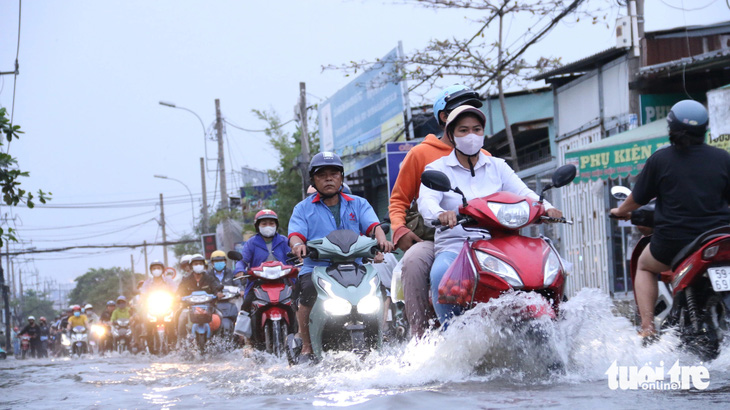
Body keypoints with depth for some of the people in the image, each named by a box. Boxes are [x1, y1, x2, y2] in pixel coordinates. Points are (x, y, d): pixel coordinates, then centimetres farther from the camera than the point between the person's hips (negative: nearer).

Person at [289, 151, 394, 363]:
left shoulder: (358, 204, 18)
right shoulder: (303, 208, 16)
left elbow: (372, 225, 2)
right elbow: (296, 233, 0)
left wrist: (382, 240, -22)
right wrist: (298, 245, -26)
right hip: (316, 268, -1)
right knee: (308, 292, -32)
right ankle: (306, 347, -19)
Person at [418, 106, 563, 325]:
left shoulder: (497, 166, 17)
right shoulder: (437, 169, 7)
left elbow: (523, 192, 3)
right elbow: (426, 200, -13)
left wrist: (546, 208, -20)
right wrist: (441, 214, -38)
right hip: (453, 246, -2)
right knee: (441, 274, -37)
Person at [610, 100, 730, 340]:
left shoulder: (660, 159, -4)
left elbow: (638, 198, 5)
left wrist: (620, 211, 26)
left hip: (673, 240, -1)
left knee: (644, 266, 28)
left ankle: (647, 327, 10)